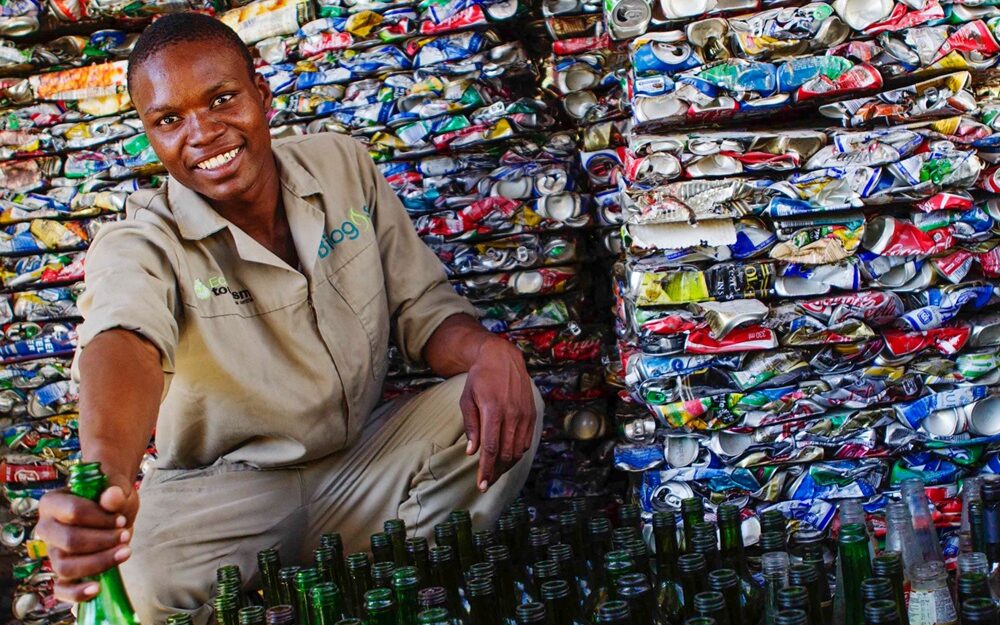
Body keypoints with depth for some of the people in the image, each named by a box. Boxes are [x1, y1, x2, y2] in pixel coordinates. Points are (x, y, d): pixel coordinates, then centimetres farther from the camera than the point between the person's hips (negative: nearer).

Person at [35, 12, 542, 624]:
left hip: (363, 459, 4)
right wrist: (106, 475, -63)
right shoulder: (139, 244, -15)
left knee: (507, 403, -20)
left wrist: (485, 351, -24)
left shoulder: (344, 165, -2)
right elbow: (124, 343, -39)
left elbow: (421, 303, 2)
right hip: (224, 490, -3)